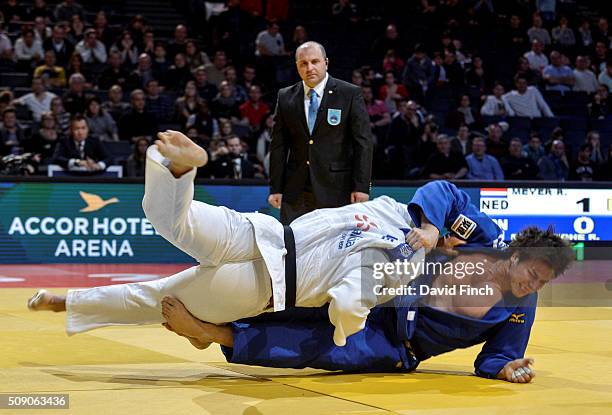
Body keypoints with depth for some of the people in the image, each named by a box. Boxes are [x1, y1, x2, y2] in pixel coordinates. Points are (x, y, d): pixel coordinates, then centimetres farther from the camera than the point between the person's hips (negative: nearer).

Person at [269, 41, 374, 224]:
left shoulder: (350, 94, 0)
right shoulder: (286, 97, 10)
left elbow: (363, 142, -2)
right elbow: (279, 146, 10)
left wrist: (361, 186, -8)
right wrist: (276, 188, 5)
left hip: (336, 188, -3)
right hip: (295, 192, 3)